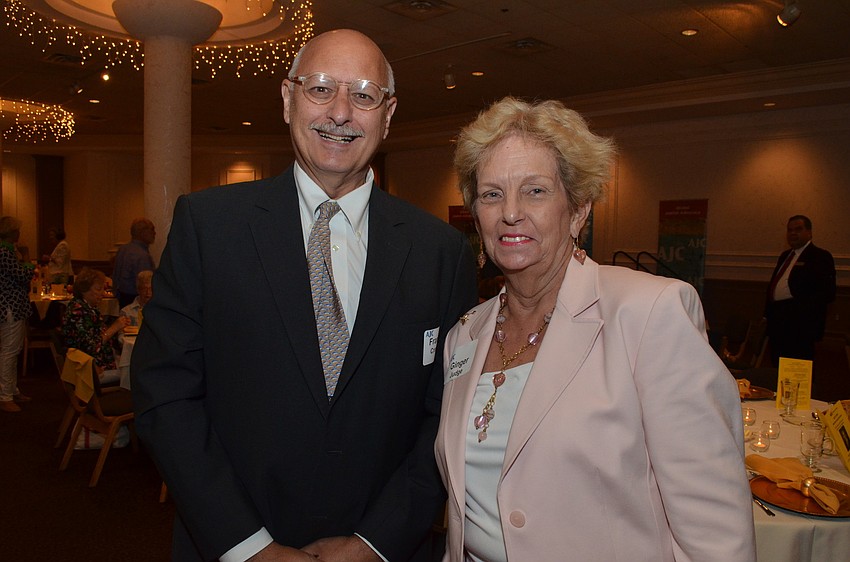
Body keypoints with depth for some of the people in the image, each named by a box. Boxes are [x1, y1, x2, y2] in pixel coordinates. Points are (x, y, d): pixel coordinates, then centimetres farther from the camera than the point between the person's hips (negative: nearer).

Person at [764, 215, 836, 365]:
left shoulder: (821, 257, -6)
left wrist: (799, 308, -22)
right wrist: (768, 313, 16)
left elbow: (827, 292, -15)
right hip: (777, 323, 8)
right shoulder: (785, 255, 19)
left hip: (800, 325, -7)